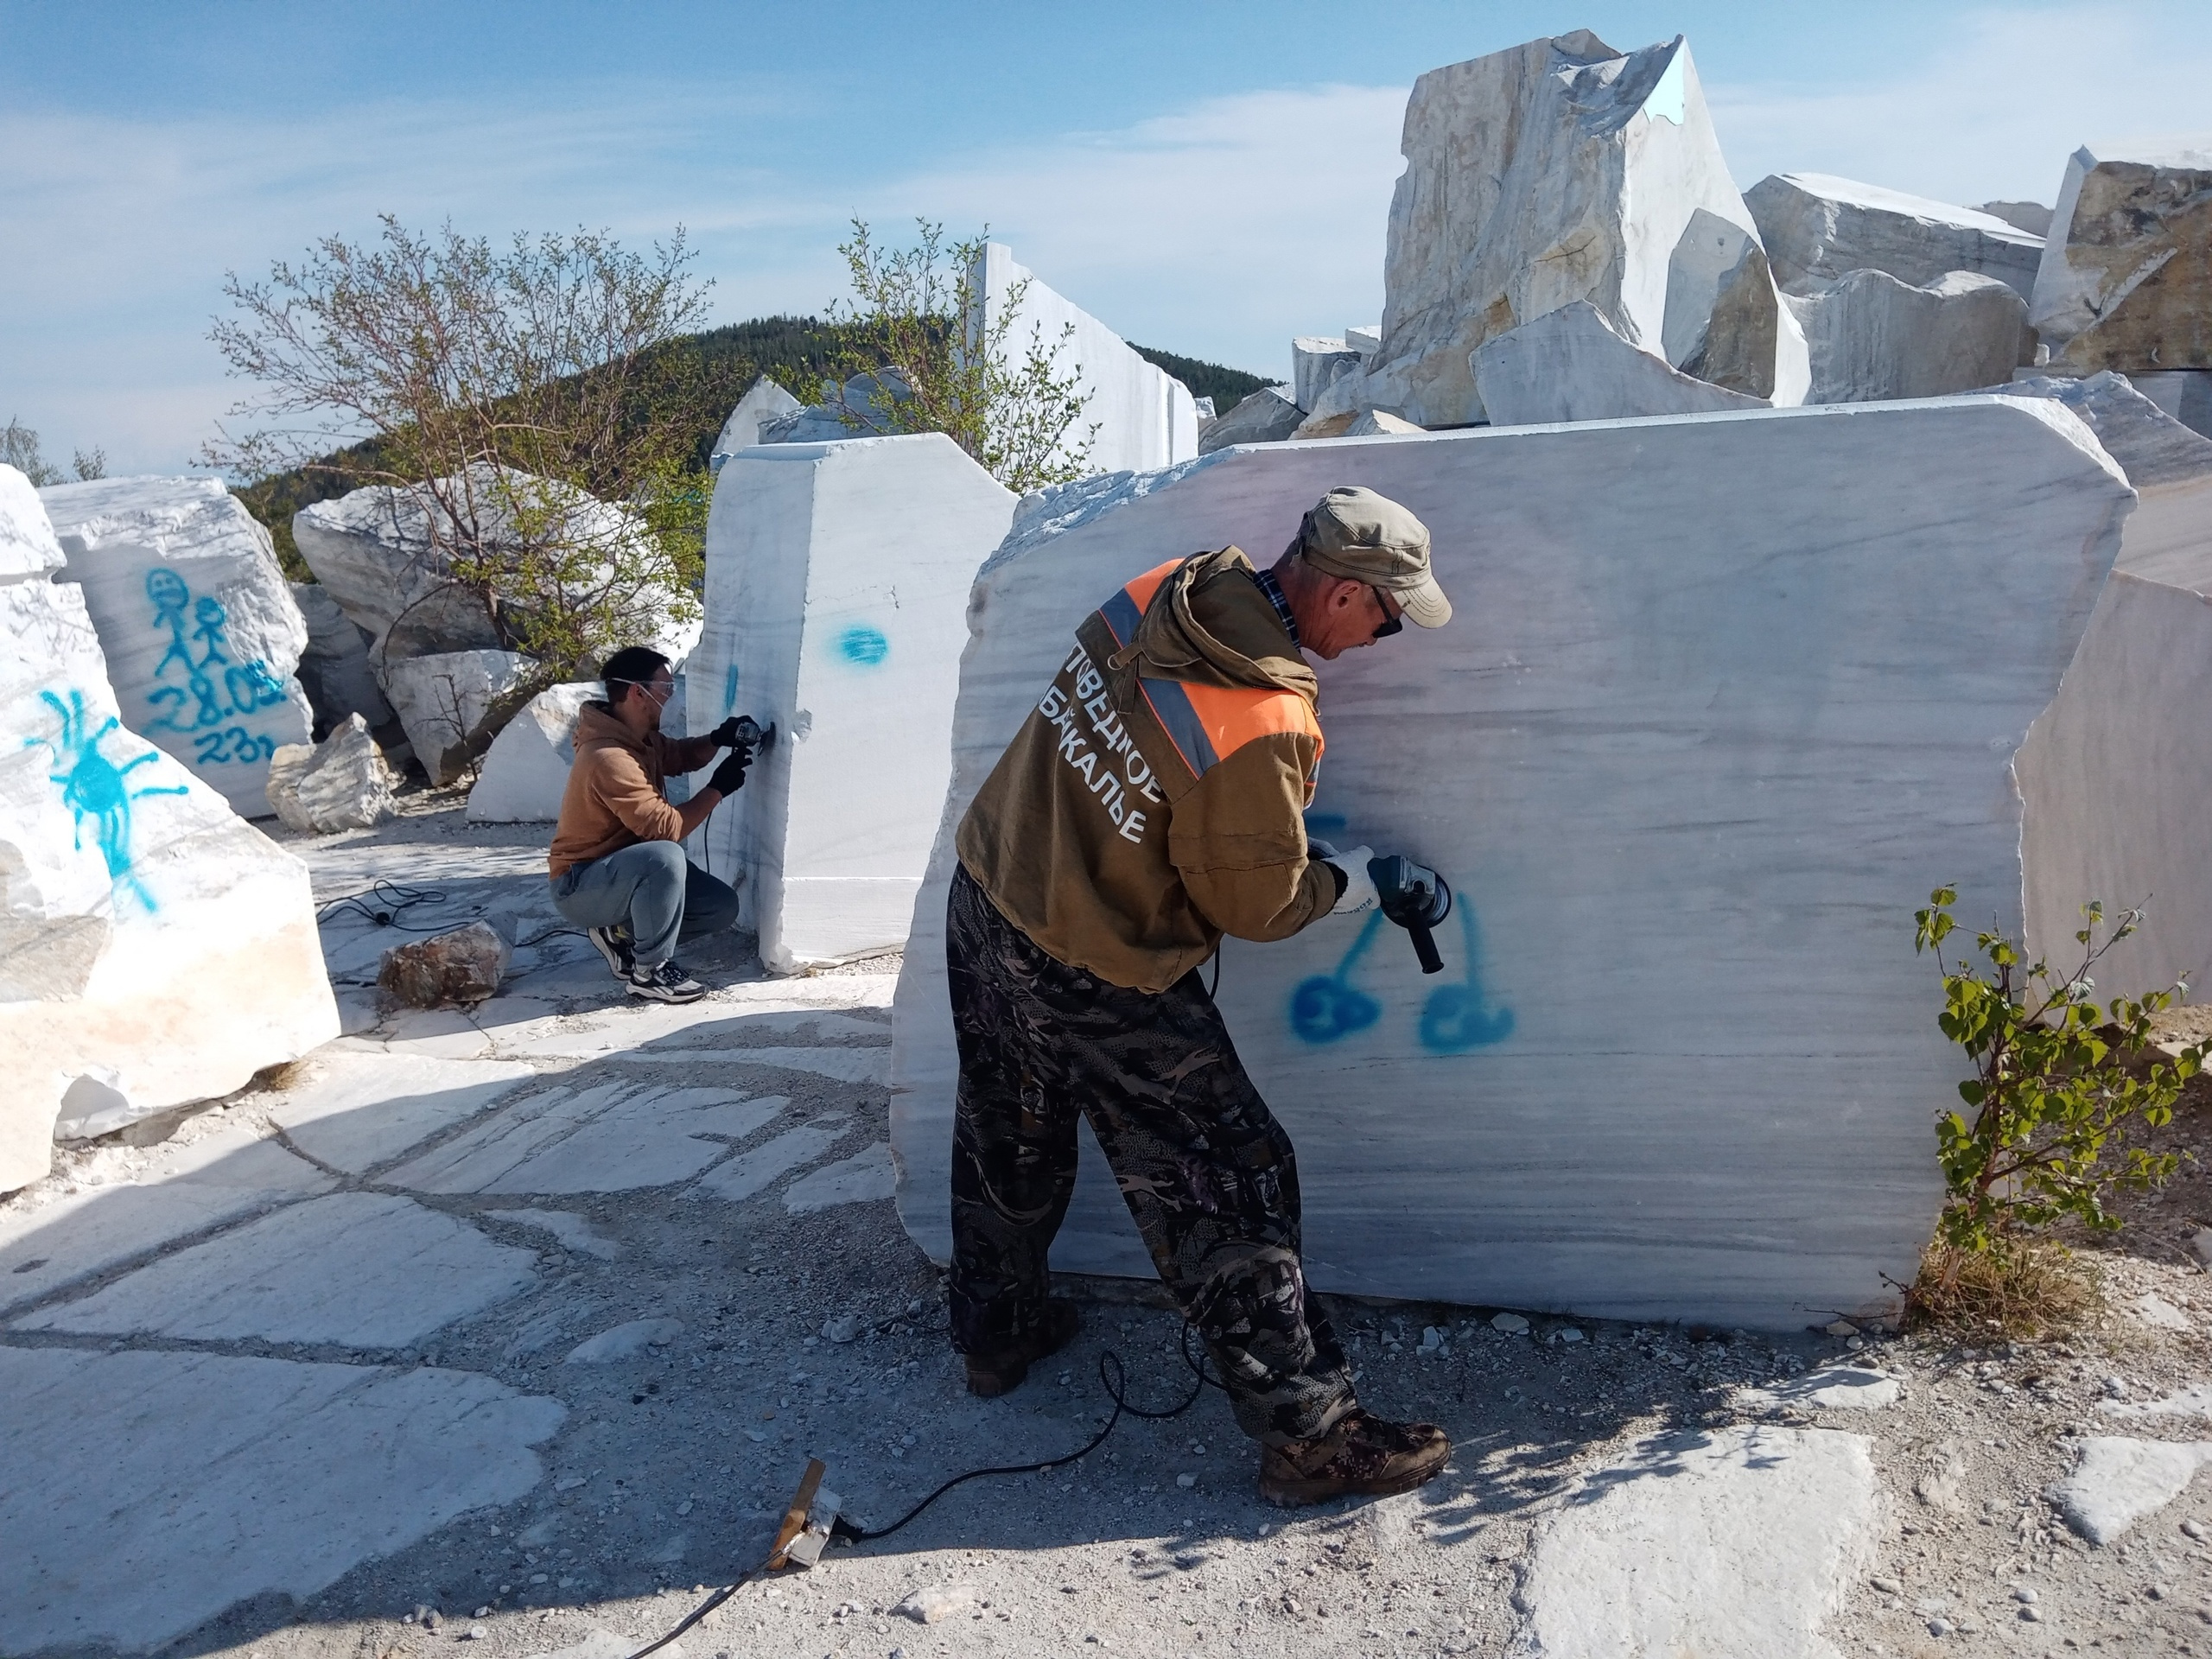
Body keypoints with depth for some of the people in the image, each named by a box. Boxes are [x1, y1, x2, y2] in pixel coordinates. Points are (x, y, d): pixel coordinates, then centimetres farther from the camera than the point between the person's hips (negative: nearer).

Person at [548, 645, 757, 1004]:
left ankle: (621, 932, 12)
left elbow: (681, 755, 19)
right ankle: (650, 971, -19)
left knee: (722, 906, -2)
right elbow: (667, 828, -28)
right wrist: (718, 788, -19)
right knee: (665, 857, -38)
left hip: (629, 870, 9)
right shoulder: (610, 759, -29)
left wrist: (717, 739, -3)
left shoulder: (641, 737, 1)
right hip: (580, 887, -9)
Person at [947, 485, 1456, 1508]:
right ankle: (1308, 1434, 16)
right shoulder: (1267, 730, -27)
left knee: (1009, 1144, 27)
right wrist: (1344, 883, 5)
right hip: (1095, 982, -8)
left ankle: (997, 1332, 48)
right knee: (1225, 1193, 4)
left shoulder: (1162, 590, -6)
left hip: (985, 896, 8)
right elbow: (1254, 902, -14)